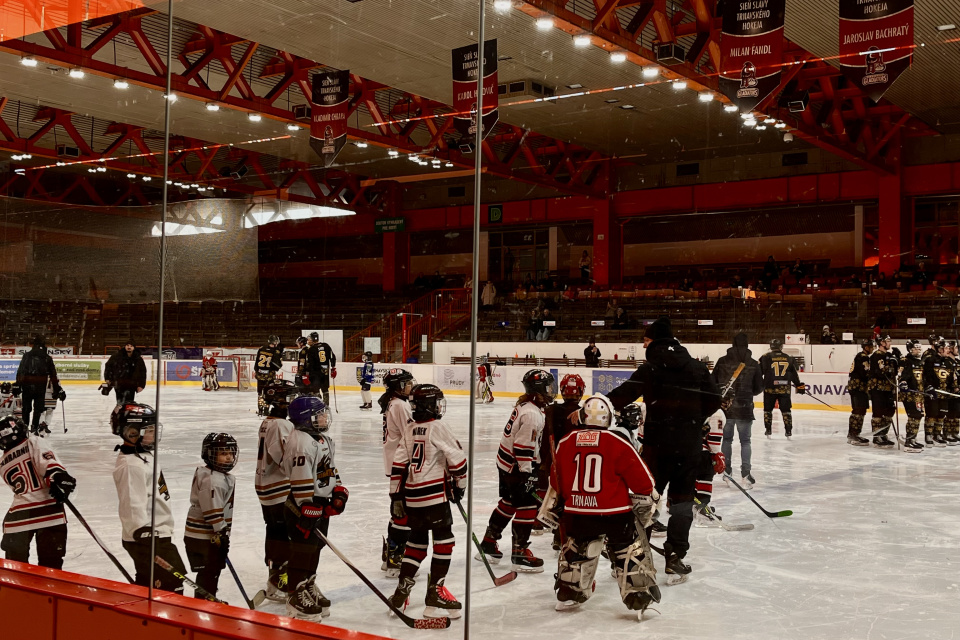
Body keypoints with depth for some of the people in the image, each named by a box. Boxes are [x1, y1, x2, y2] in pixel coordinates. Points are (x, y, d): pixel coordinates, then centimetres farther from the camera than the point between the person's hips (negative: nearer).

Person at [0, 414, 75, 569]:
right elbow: (48, 461, -16)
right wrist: (58, 477, -28)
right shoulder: (33, 443, 4)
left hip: (18, 515, 4)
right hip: (47, 509, -4)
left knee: (15, 563, 17)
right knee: (51, 563, 0)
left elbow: (19, 487, 18)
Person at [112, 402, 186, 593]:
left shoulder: (144, 455, 13)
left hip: (157, 533, 11)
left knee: (147, 581, 19)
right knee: (172, 581, -8)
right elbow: (133, 504, -27)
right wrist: (143, 533, -32)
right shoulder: (131, 465, -21)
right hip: (147, 537, -11)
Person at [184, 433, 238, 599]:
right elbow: (212, 510, -25)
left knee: (213, 572, 22)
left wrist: (223, 533, 24)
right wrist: (221, 533, -21)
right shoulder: (212, 480, -22)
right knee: (208, 573, -2)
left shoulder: (223, 476, 13)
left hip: (212, 535, 11)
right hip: (203, 537, -11)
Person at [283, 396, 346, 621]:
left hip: (322, 505, 10)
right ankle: (298, 597, 4)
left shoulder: (323, 439, 13)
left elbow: (331, 468, 22)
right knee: (303, 550, -4)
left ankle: (309, 587, 32)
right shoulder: (301, 442, -22)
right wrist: (307, 510, -25)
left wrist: (339, 491, 9)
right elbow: (300, 480, -25)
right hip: (304, 508, -10)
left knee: (315, 548, 18)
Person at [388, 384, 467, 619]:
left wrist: (396, 498, 13)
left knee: (416, 542, 17)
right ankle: (435, 593, -1)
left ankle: (401, 593, 16)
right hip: (435, 495, -7)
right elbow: (457, 459, -9)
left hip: (412, 497, 7)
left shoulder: (409, 432, 11)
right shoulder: (438, 428, -8)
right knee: (444, 542, 1)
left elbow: (398, 466, 9)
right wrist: (460, 485, 7)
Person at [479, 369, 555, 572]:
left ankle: (488, 544, 29)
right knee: (526, 507, -4)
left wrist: (530, 468, 26)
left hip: (507, 463, 11)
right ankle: (520, 554, 3)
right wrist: (526, 474, -23)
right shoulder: (531, 414, -24)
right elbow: (523, 447, -26)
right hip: (516, 467, -11)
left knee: (508, 503, 20)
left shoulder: (526, 406, 8)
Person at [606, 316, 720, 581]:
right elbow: (713, 401, 7)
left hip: (658, 443, -3)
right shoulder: (697, 367, 7)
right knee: (682, 501, 11)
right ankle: (675, 557, 12)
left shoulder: (650, 368, -6)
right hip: (689, 445, 3)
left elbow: (623, 395, -15)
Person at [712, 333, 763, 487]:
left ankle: (727, 471, 19)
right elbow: (759, 387, 5)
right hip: (744, 408, -1)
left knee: (726, 439, 15)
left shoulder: (722, 361, -2)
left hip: (724, 405, 1)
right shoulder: (753, 364, -3)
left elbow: (712, 382, 0)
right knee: (745, 441, 6)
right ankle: (746, 473, -2)